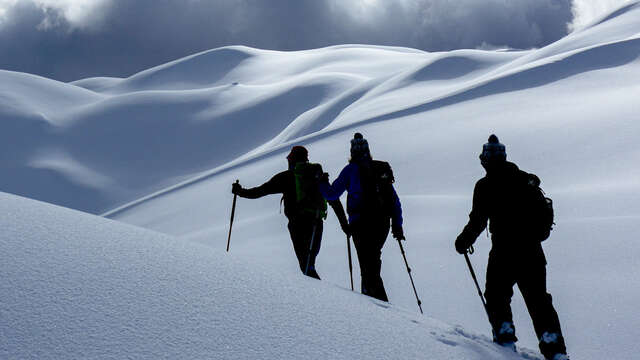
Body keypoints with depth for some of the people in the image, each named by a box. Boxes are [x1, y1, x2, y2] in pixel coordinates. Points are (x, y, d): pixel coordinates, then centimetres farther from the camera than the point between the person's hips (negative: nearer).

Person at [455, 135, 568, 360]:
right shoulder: (526, 179, 9)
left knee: (497, 298, 14)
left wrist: (464, 241, 7)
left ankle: (505, 338, 3)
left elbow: (478, 220, -9)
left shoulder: (485, 185, -6)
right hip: (532, 251, 4)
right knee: (539, 301, 9)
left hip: (504, 252, -4)